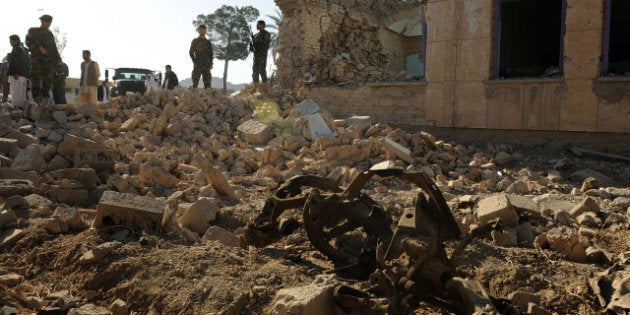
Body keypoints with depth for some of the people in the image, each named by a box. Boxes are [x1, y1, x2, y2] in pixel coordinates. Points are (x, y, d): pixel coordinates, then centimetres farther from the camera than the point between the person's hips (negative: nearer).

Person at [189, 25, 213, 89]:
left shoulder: (208, 42, 15)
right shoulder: (195, 41, 8)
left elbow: (211, 54, 15)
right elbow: (191, 52, 6)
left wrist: (210, 63, 0)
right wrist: (195, 61, -7)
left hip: (206, 65, 3)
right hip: (197, 65, -3)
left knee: (207, 81, -2)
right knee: (195, 81, -10)